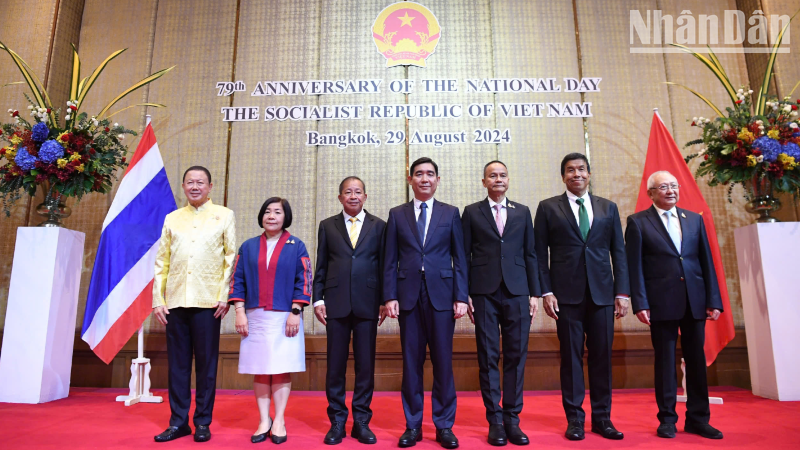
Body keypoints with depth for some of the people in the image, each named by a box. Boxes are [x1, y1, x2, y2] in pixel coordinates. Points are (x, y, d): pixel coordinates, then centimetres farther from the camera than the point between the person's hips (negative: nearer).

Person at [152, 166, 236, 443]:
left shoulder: (224, 216, 5)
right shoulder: (172, 218, 13)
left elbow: (231, 259, 0)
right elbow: (161, 262, 11)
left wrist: (225, 296, -7)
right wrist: (157, 300, 5)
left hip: (207, 302, -3)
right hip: (175, 302, 3)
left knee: (206, 365, 4)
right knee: (177, 364, 9)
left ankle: (203, 422, 17)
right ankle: (178, 422, 22)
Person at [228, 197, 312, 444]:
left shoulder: (296, 246, 4)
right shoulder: (248, 246, 10)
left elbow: (303, 281, -1)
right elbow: (238, 280, 8)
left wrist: (295, 312, -9)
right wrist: (239, 311, -2)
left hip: (285, 318, -2)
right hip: (255, 318, 2)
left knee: (281, 369, 1)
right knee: (259, 370, 5)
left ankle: (279, 421, 10)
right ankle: (264, 421, 14)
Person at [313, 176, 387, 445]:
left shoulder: (378, 226, 8)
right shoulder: (327, 226, 10)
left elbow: (384, 265, 6)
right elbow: (321, 266, 9)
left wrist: (385, 299, 1)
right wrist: (317, 299, 2)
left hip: (367, 303, 0)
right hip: (336, 302, 1)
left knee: (366, 365, 5)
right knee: (335, 365, 5)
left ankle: (361, 422, 19)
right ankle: (337, 422, 19)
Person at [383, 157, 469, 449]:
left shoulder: (451, 213, 8)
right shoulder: (397, 214, 9)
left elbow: (459, 258, 5)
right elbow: (390, 260, 6)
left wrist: (461, 297, -3)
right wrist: (390, 296, -3)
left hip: (441, 295, 0)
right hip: (408, 296, 1)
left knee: (443, 361, 4)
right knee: (411, 362, 7)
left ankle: (444, 425, 18)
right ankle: (413, 425, 19)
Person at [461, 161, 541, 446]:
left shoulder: (522, 212, 12)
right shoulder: (471, 212, 6)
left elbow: (530, 254, 10)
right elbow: (465, 255, 4)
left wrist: (534, 293, 4)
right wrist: (465, 294, -2)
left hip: (517, 292, 2)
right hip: (484, 293, -1)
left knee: (516, 356, 4)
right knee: (488, 357, 3)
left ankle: (512, 419, 16)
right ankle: (495, 420, 14)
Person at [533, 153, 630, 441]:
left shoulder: (608, 208, 13)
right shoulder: (548, 208, 6)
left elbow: (618, 252, 10)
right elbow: (540, 254, 2)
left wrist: (622, 292, 3)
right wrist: (546, 292, -6)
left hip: (602, 293, 2)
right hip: (567, 293, -2)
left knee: (602, 356, 7)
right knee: (571, 356, 4)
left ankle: (602, 418, 20)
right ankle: (575, 419, 15)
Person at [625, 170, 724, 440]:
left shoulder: (694, 219, 12)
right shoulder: (638, 222, 0)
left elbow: (707, 262, 9)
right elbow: (634, 266, -4)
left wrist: (713, 300, 3)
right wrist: (640, 303, -11)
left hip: (694, 300, 4)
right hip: (662, 301, -4)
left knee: (696, 359, 10)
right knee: (665, 360, 5)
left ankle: (698, 419, 23)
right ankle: (667, 419, 16)